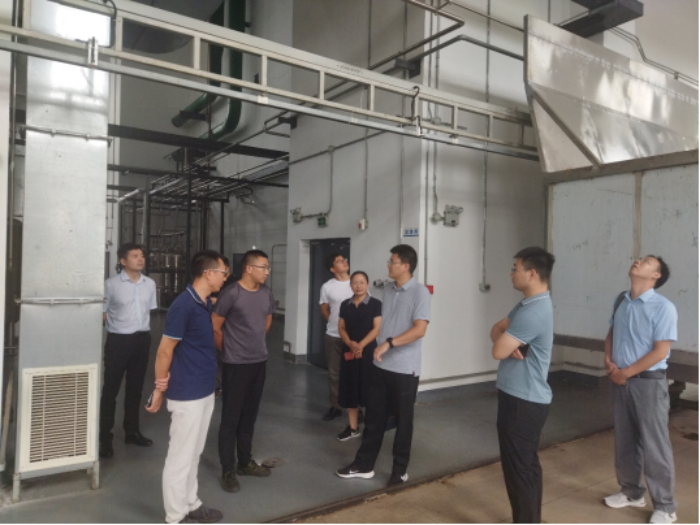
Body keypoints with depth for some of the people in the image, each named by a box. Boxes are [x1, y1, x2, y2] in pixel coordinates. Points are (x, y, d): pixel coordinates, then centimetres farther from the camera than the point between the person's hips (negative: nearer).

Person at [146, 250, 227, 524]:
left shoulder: (206, 303, 5)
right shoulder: (183, 305, -21)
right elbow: (164, 351, -16)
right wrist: (159, 389, -9)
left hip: (205, 391, 9)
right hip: (187, 394, -9)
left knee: (193, 453, 20)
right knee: (180, 456, 6)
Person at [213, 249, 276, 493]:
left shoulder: (267, 293, 3)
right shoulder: (231, 294, -17)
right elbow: (215, 326, -10)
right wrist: (228, 349, 2)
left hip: (260, 362, 6)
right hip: (236, 365, -6)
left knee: (249, 415, 17)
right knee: (231, 418, 4)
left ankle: (245, 462, 32)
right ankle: (228, 471, 16)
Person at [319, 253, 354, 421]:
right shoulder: (327, 287, 0)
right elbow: (324, 309, 12)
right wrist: (334, 323, 3)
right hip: (333, 336, 1)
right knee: (334, 373, 10)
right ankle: (335, 406, 23)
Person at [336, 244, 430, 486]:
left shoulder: (420, 293, -13)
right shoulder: (388, 292, 9)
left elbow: (419, 330, -22)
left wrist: (389, 343, -28)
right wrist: (379, 347, 15)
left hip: (405, 369, -6)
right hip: (380, 366, 6)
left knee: (402, 421, 9)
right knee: (373, 417, 13)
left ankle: (400, 470, 24)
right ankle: (364, 465, 26)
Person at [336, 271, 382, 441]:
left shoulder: (375, 304, -5)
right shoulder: (345, 305, 8)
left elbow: (377, 329, -9)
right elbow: (341, 328, 6)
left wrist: (361, 345, -18)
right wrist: (350, 344, -12)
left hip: (368, 352, -4)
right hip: (348, 351, 4)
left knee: (368, 389, -2)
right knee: (349, 389, 9)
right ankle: (353, 427, 22)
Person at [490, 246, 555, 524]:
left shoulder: (533, 312, -25)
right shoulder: (529, 304, 9)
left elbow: (497, 351, -23)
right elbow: (497, 329, 9)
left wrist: (506, 343, -1)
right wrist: (509, 343, -12)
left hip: (522, 401, -10)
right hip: (526, 398, 10)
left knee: (518, 468, 2)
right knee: (527, 463, 19)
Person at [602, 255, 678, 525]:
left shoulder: (663, 307, -15)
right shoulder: (621, 300, 6)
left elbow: (660, 350, -17)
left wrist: (625, 373, -14)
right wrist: (609, 360, -2)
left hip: (649, 382, -6)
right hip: (620, 380, 6)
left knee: (654, 446, 4)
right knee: (624, 440, 16)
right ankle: (632, 492, 34)